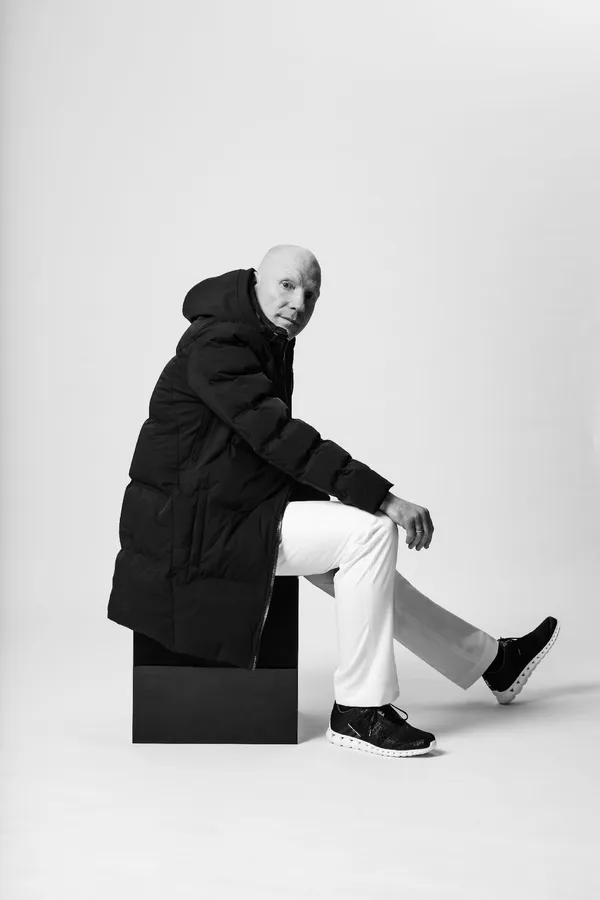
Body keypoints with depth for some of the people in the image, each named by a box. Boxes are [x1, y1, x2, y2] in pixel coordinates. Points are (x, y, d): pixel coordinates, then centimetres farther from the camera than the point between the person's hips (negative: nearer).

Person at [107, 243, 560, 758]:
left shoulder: (271, 341, 10)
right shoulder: (217, 344, -20)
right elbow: (279, 435, -29)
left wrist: (321, 501, 5)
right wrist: (383, 497, -30)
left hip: (233, 507, 10)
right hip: (192, 522, -10)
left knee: (363, 560, 16)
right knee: (371, 531, -18)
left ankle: (490, 659, 31)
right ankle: (359, 712, -11)